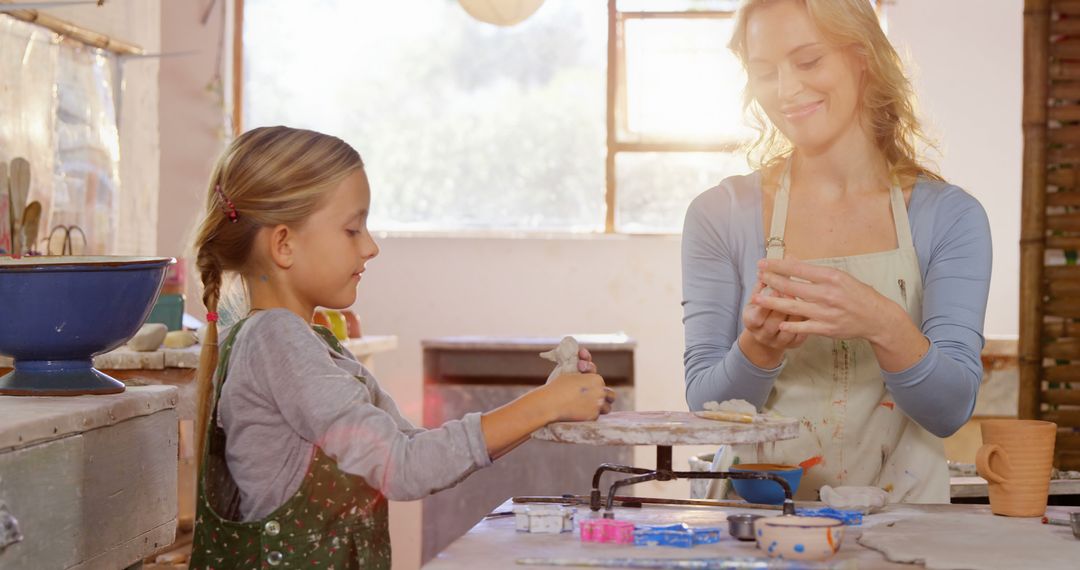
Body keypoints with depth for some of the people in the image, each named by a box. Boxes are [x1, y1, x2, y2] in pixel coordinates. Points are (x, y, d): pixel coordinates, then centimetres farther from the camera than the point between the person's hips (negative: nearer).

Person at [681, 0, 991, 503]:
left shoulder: (950, 216, 1)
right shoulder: (720, 216, 0)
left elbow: (951, 410, -6)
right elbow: (705, 407, -1)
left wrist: (884, 326, -24)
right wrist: (760, 348, -21)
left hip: (903, 512, 0)